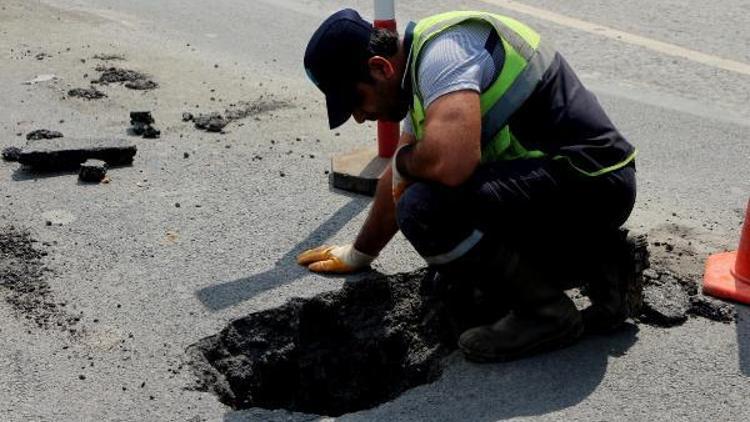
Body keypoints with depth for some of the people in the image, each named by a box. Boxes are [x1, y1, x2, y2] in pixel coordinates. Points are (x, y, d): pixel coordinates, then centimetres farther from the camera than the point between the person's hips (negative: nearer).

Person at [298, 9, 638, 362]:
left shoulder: (442, 49, -19)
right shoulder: (422, 69, 13)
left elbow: (450, 162, -37)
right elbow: (399, 180, 23)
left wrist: (402, 161, -13)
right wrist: (358, 254, 32)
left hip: (590, 183, -10)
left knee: (426, 208, -26)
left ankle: (544, 312, -7)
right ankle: (592, 263, 16)